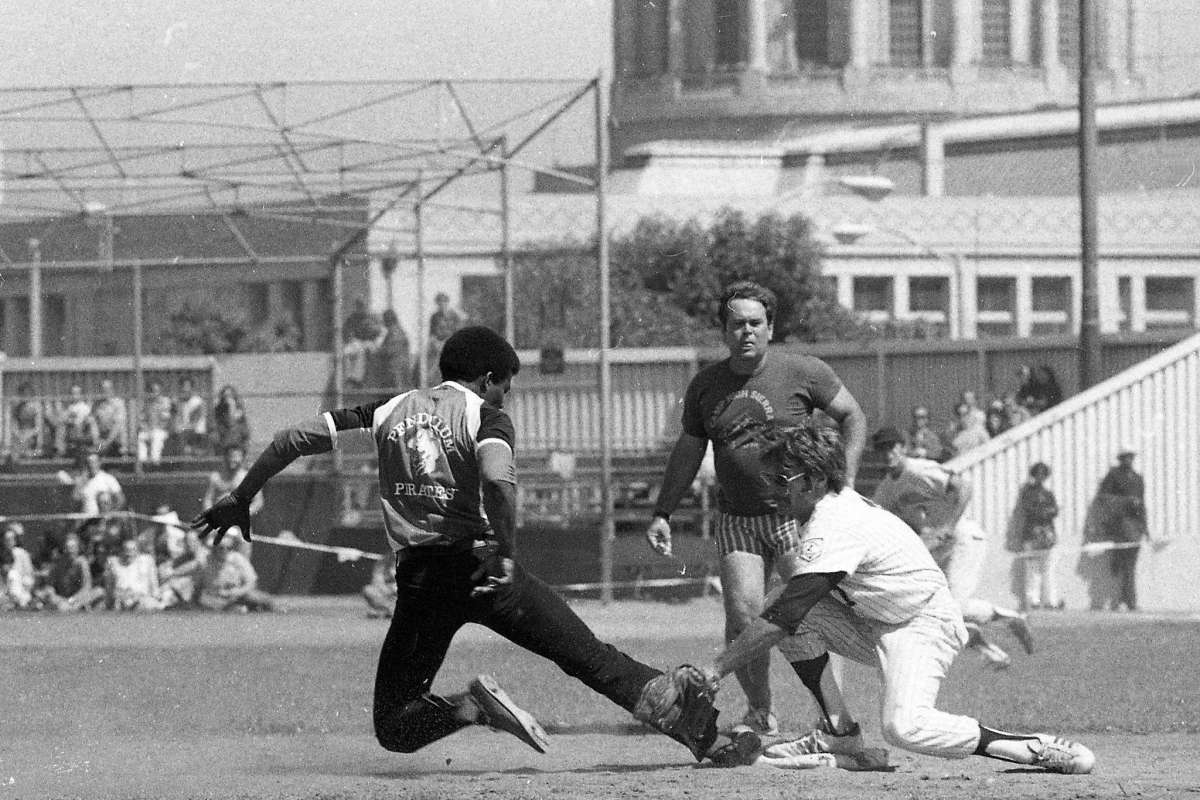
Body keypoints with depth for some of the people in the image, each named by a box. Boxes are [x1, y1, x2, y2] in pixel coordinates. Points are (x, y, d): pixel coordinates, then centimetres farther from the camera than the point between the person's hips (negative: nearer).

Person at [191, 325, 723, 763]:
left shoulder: (389, 411, 13)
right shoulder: (485, 415, 2)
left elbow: (293, 440, 12)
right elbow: (498, 479, -21)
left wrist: (239, 498, 21)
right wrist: (503, 554, -16)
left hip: (419, 580, 2)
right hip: (478, 562, -2)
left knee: (394, 726, 8)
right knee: (589, 656, 4)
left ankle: (471, 706, -17)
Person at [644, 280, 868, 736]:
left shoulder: (802, 373, -2)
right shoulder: (706, 386, 9)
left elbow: (852, 416, 6)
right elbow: (687, 452, 20)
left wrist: (845, 479, -7)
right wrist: (662, 514, 18)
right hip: (736, 521, 3)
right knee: (742, 615, -11)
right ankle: (761, 715, 5)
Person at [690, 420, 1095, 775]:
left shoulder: (834, 526, -24)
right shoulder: (834, 505, 6)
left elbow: (784, 618, -28)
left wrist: (717, 667, -26)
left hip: (924, 624, -10)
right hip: (875, 626, 10)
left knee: (904, 726, -33)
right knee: (779, 601, -4)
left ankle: (1038, 748, -22)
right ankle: (840, 734, -1)